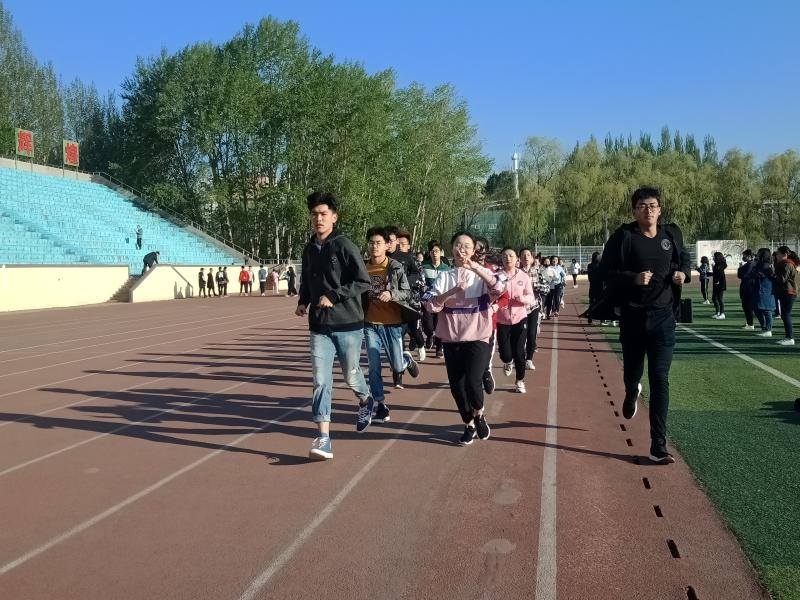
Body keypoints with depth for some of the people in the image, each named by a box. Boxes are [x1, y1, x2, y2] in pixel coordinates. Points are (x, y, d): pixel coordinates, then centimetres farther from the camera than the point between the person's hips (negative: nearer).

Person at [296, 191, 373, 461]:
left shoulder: (344, 246, -10)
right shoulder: (309, 249, 8)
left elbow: (363, 282, -13)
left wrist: (333, 296, -19)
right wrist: (303, 302, 4)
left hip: (348, 323, -4)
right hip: (319, 326, 4)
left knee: (351, 374, 12)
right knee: (321, 381, -4)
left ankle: (366, 401, 45)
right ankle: (324, 439, -3)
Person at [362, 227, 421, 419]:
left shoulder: (396, 267, -6)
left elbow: (407, 293, -5)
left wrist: (391, 294, -23)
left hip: (392, 324, -2)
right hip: (370, 325, 2)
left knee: (397, 366, 4)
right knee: (374, 368, 1)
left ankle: (406, 360, 40)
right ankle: (381, 406, 14)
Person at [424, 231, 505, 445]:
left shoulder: (481, 274, 1)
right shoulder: (444, 277, 5)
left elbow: (500, 289, -20)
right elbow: (431, 305, -6)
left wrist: (476, 268, -26)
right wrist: (451, 291, -19)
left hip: (478, 338, -3)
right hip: (451, 339, 3)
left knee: (472, 382, -17)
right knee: (456, 385, 6)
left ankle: (479, 415, 15)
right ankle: (469, 424, 30)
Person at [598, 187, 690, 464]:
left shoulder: (672, 234, 3)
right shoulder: (623, 236, -8)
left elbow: (684, 259, 20)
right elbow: (605, 271, -8)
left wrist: (684, 273, -2)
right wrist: (633, 277, -23)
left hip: (663, 316, 1)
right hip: (633, 316, -1)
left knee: (660, 379, -3)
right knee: (632, 371, 15)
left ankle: (658, 446, 2)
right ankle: (631, 393, 55)